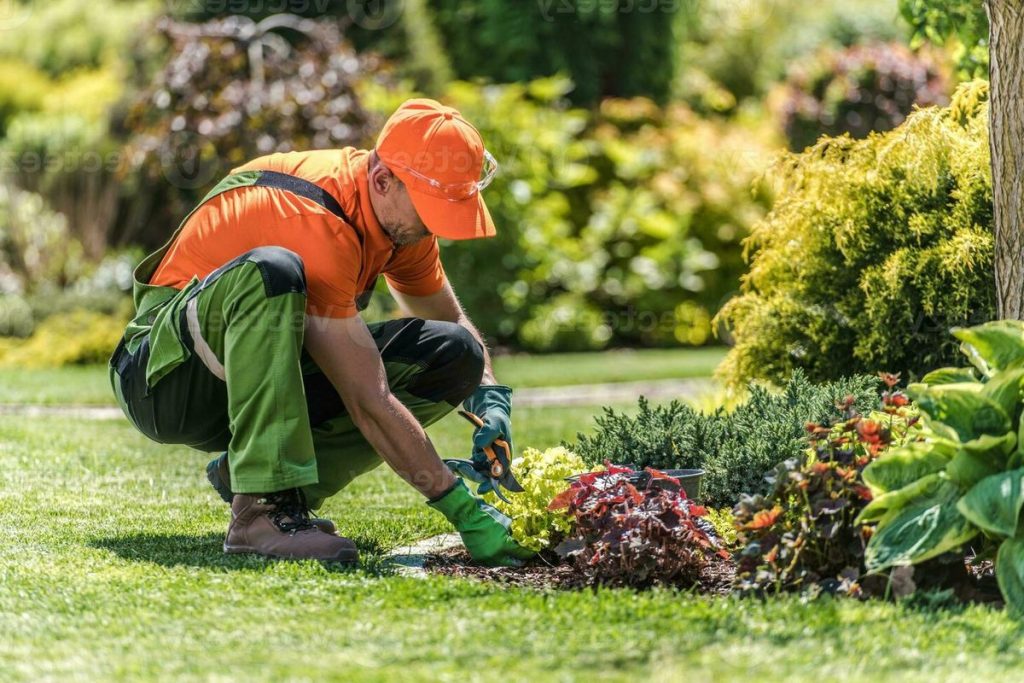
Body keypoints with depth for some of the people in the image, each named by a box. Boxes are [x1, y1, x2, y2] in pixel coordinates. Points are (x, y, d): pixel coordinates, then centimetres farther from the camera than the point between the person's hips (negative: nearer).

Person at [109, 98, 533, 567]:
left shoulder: (398, 211, -3)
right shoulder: (315, 222, -30)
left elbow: (451, 320, 16)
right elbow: (369, 401, -32)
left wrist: (491, 399, -5)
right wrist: (464, 511, -31)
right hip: (167, 372, -8)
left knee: (455, 355, -5)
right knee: (271, 271, -38)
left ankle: (243, 470, -7)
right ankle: (261, 509, -39)